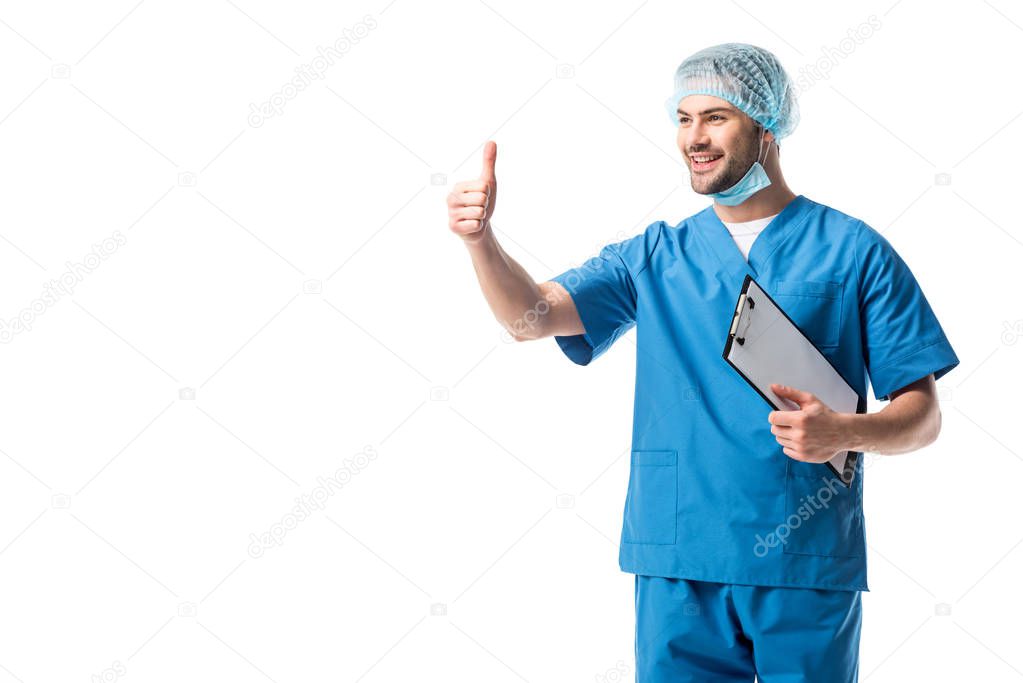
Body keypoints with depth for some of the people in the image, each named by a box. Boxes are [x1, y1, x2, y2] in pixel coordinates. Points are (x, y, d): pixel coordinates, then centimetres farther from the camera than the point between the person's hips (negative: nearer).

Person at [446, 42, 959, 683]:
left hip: (807, 565, -2)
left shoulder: (852, 250, 1)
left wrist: (846, 432, -20)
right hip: (679, 566, 2)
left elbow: (923, 414, 0)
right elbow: (531, 314, -4)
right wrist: (481, 238, -22)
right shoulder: (655, 256, 9)